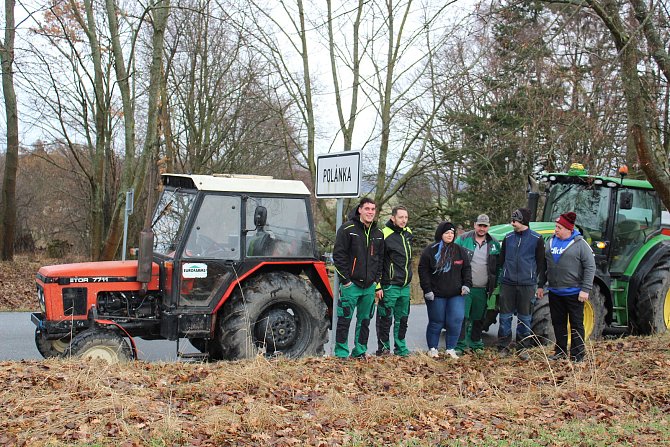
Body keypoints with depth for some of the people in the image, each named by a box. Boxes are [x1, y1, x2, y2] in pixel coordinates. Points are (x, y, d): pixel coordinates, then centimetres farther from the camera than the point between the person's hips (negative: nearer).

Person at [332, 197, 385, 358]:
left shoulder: (378, 234, 12)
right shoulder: (347, 229, -6)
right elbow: (338, 255, -9)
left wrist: (378, 284, 12)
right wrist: (345, 280, -11)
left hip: (369, 286, 5)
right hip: (351, 284, -5)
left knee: (365, 321, 11)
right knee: (344, 319, -3)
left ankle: (360, 351, 21)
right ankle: (341, 353, 3)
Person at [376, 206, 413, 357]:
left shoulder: (408, 233, 10)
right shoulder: (385, 235, -13)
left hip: (405, 286, 7)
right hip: (390, 286, -7)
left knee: (402, 318, 14)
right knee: (385, 319, -1)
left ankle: (400, 348, 23)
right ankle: (383, 347, 10)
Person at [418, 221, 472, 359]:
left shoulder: (460, 251, 9)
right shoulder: (430, 251, -1)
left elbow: (466, 269, 13)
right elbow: (423, 271, -2)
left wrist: (467, 284, -1)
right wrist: (427, 290, -9)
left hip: (456, 295, 3)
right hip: (436, 295, -2)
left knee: (456, 321, -6)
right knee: (436, 323, 4)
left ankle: (451, 349, 8)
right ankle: (432, 349, 18)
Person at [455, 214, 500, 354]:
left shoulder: (494, 244, 7)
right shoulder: (463, 239, -2)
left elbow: (498, 265, 13)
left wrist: (495, 285, 7)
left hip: (483, 289, 3)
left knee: (478, 318, 13)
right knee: (462, 317, -7)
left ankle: (476, 344, 25)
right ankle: (460, 345, -2)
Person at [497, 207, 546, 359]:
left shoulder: (537, 239, 0)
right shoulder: (508, 238, 8)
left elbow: (540, 263, 3)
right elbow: (501, 260, 15)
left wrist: (540, 285, 1)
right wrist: (497, 278, 8)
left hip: (527, 284, -2)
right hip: (507, 283, 2)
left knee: (524, 317, 5)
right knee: (505, 316, 3)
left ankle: (522, 348, 14)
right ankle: (504, 347, 11)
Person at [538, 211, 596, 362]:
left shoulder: (580, 244, -9)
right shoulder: (551, 242, 8)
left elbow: (590, 267, -11)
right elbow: (544, 265, 16)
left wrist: (585, 289, -16)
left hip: (573, 293, -6)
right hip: (554, 292, 6)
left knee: (576, 324, 2)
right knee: (558, 323, 14)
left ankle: (577, 355, 9)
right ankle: (560, 351, 26)